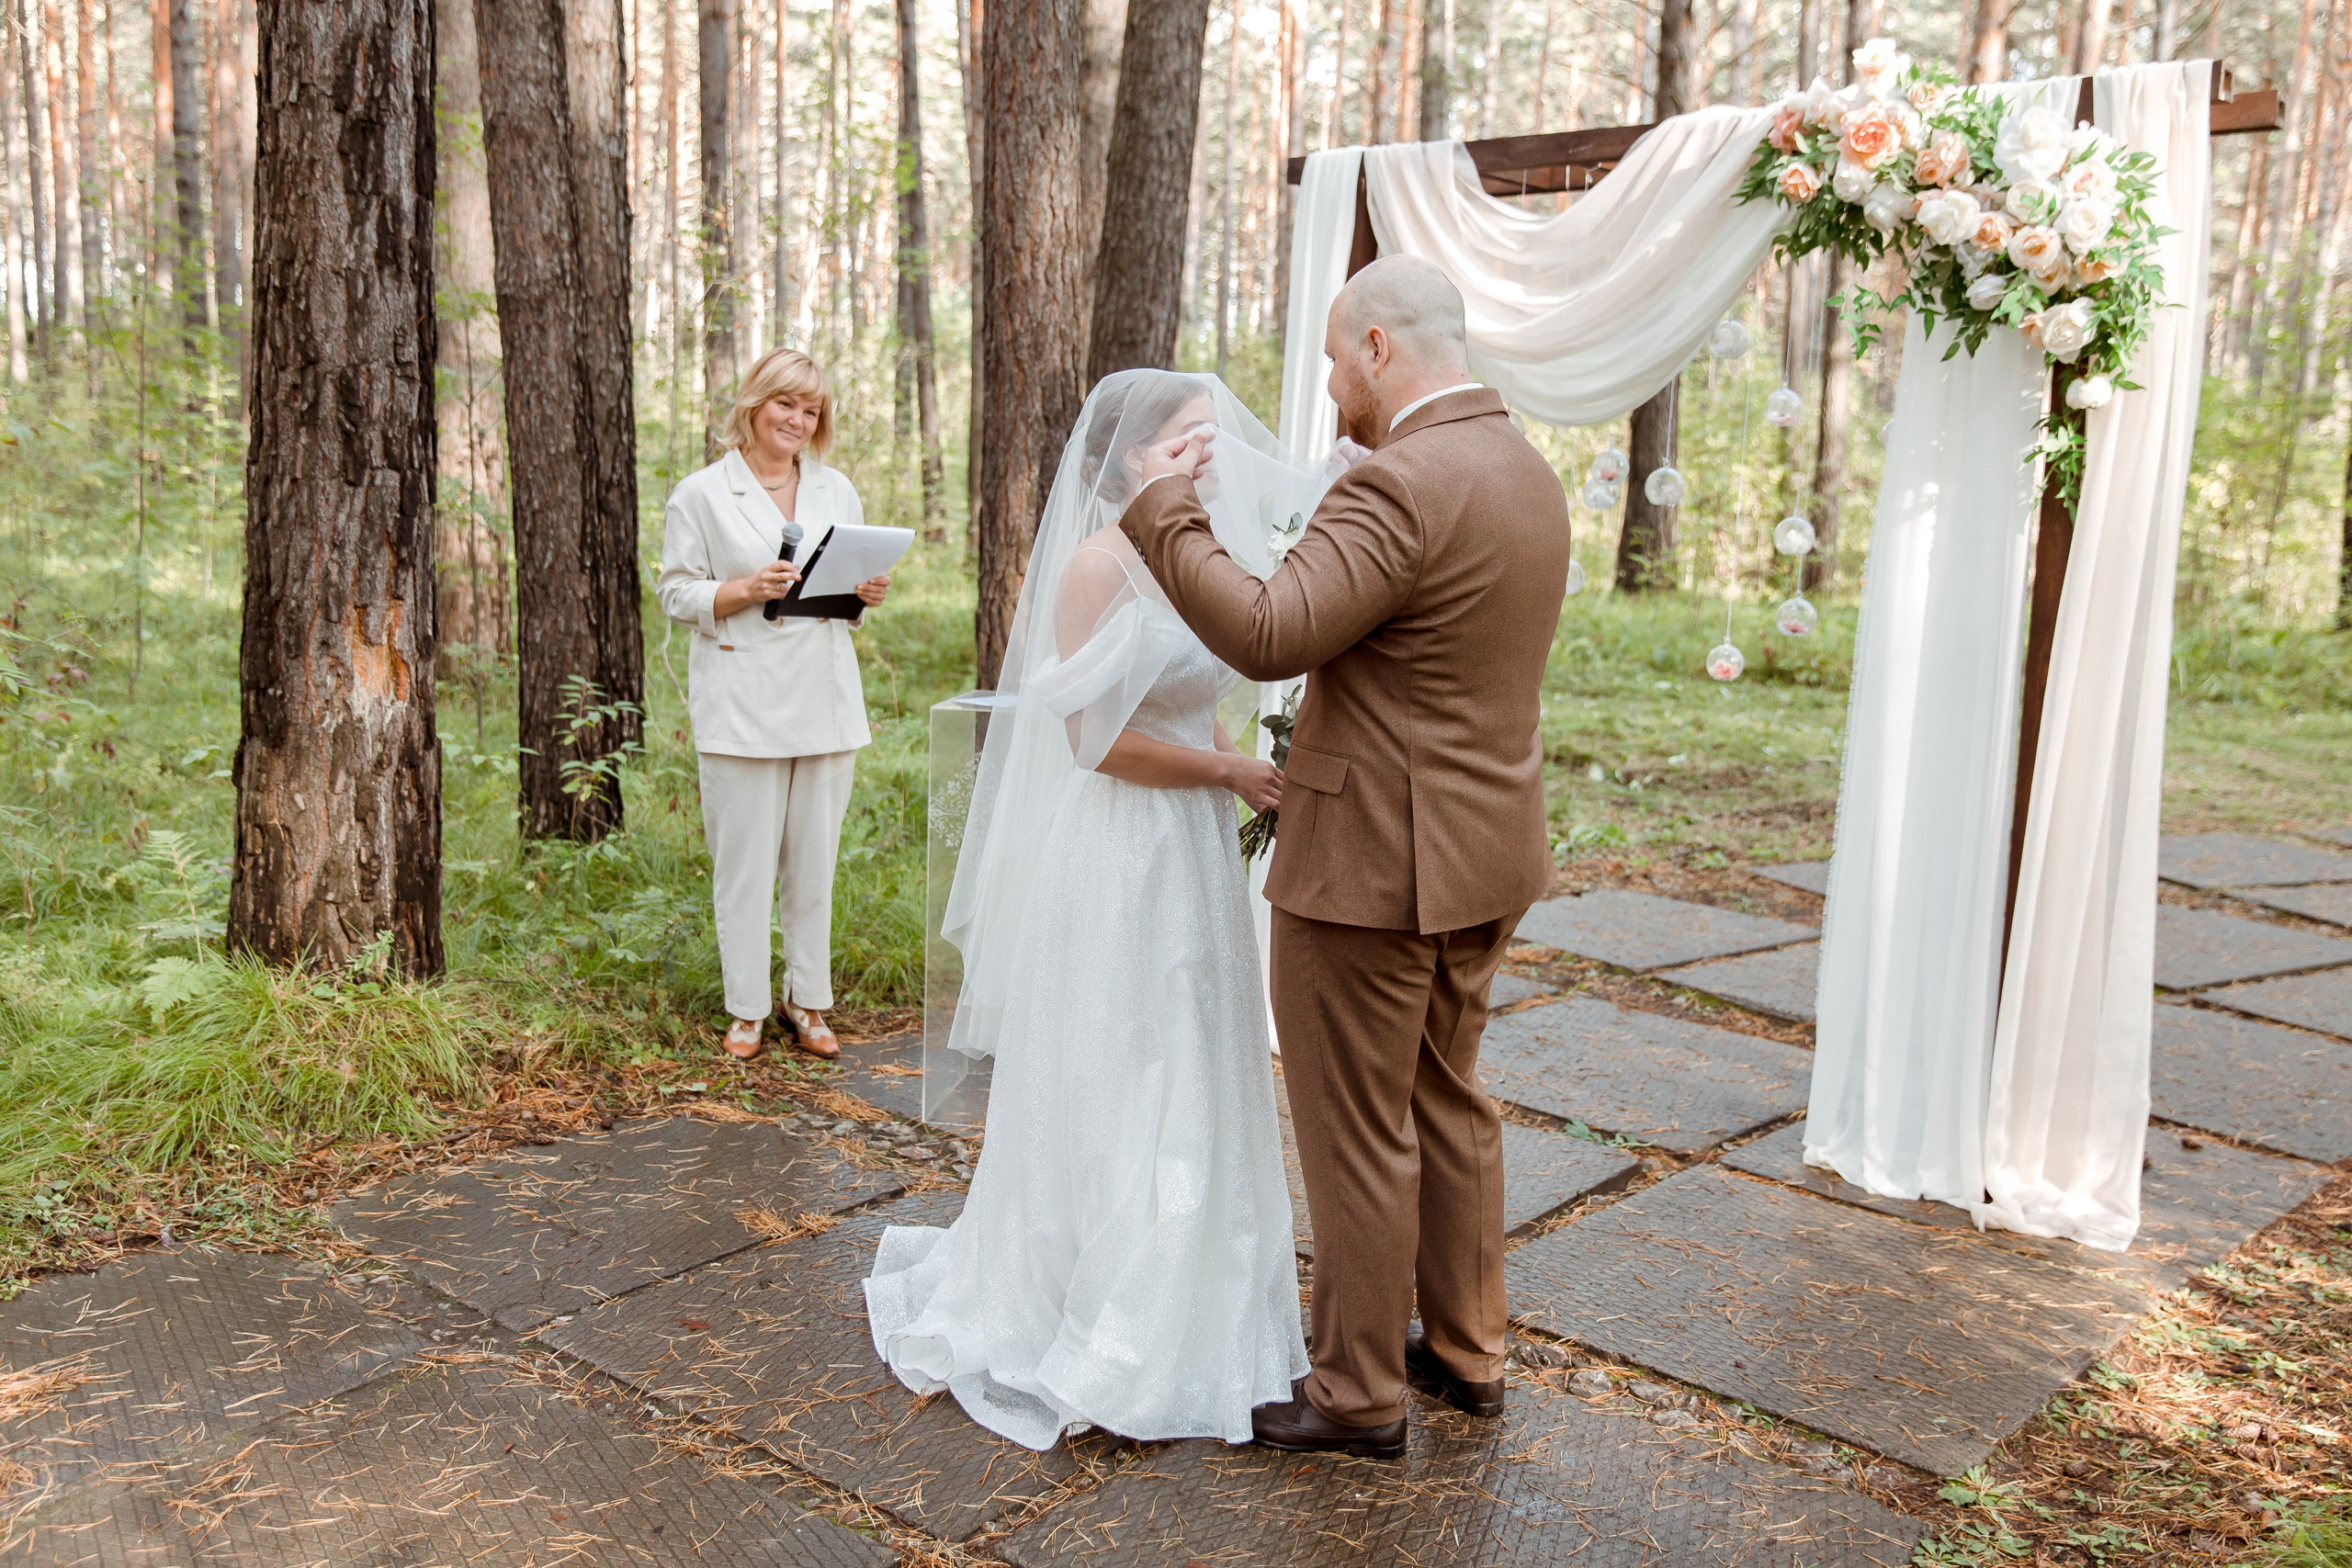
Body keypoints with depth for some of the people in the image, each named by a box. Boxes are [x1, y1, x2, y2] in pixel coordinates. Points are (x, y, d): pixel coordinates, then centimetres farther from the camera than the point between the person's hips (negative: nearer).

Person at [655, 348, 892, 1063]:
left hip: (825, 699, 4)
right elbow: (677, 594, -1)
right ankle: (746, 1011, 11)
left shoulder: (837, 490, 15)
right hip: (742, 703, -4)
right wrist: (747, 589, -17)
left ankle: (808, 1003, 18)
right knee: (744, 862, -1)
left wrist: (866, 593, -2)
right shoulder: (701, 494, 1)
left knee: (814, 859, 7)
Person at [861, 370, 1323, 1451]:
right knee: (1104, 1098, 4)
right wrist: (1232, 774, -13)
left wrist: (1253, 777, 3)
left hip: (1189, 860, 8)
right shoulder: (1097, 565, -15)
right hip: (1113, 868, -8)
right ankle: (1079, 1332, 22)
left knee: (1187, 1094, 16)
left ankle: (1178, 1309, 31)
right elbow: (1099, 736, -20)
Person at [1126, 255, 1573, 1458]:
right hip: (1481, 855, 10)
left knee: (1358, 1133, 4)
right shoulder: (1528, 472, 10)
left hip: (1374, 864, -10)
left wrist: (1164, 514, -15)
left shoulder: (1404, 484, -21)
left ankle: (1359, 1394, 18)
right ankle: (1464, 1348, 35)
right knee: (1447, 1103, 21)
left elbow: (1268, 637, -26)